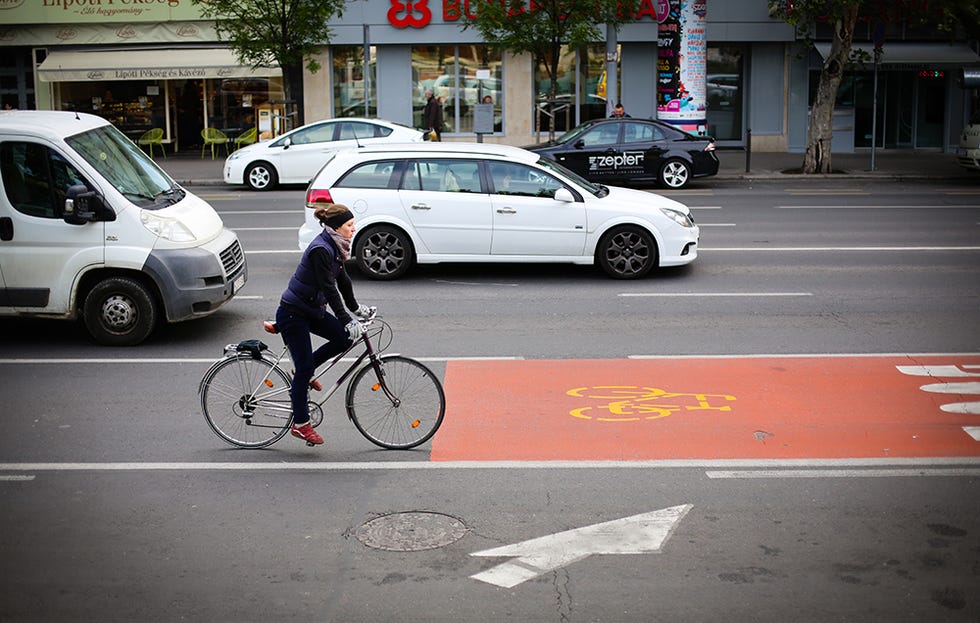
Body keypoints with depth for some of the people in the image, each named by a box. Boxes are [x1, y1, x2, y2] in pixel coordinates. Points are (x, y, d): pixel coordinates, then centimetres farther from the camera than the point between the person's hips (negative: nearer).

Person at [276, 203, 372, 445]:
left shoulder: (334, 247, 4)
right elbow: (329, 289, -28)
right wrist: (347, 321, -29)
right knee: (304, 367, -4)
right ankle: (300, 424, 8)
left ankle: (304, 372, 17)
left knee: (344, 339, -2)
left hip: (312, 309, 9)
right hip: (293, 313, -9)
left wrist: (356, 308, 20)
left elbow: (342, 279, 15)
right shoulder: (321, 250, -25)